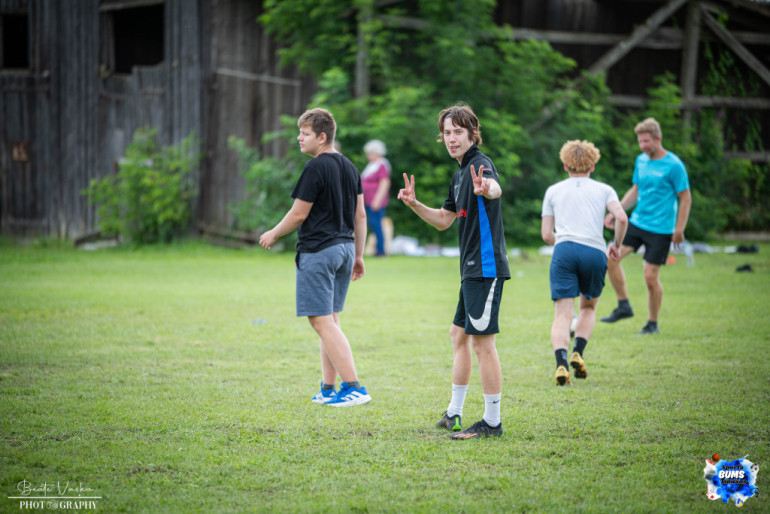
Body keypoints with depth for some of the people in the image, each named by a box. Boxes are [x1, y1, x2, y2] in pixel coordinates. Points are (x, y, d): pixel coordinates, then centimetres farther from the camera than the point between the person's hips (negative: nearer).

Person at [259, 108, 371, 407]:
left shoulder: (316, 168, -13)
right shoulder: (349, 167, 13)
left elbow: (299, 214, -11)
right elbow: (360, 215, 15)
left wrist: (273, 235, 5)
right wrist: (358, 255, 21)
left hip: (317, 251, -9)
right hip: (345, 248, 9)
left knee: (323, 323, -8)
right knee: (330, 321, 14)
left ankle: (354, 388, -14)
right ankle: (328, 389, 16)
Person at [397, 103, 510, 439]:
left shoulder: (480, 164, -13)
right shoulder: (460, 174, 18)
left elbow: (495, 187, -38)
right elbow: (444, 220, 29)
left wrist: (486, 189, -61)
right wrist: (414, 204, 14)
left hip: (486, 267, -11)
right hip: (471, 270, 11)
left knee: (482, 343, -9)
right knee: (459, 336, 18)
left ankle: (492, 422, -5)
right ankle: (454, 414, 28)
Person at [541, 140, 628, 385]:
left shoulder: (553, 190, 20)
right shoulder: (604, 190, 18)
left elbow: (546, 234, 15)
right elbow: (622, 218, 1)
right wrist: (616, 244, 17)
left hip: (564, 249, 0)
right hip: (595, 253, 0)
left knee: (562, 314, -5)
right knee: (588, 307, 22)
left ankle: (561, 363, -27)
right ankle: (578, 354, 1)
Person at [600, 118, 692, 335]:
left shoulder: (674, 166, -12)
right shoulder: (641, 161, 8)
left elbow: (685, 198, -9)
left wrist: (679, 229, -13)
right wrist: (615, 212, 13)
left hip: (660, 229, -6)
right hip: (637, 222, 6)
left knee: (651, 276, -4)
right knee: (611, 258, -8)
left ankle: (653, 324, 12)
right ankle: (624, 306, 6)